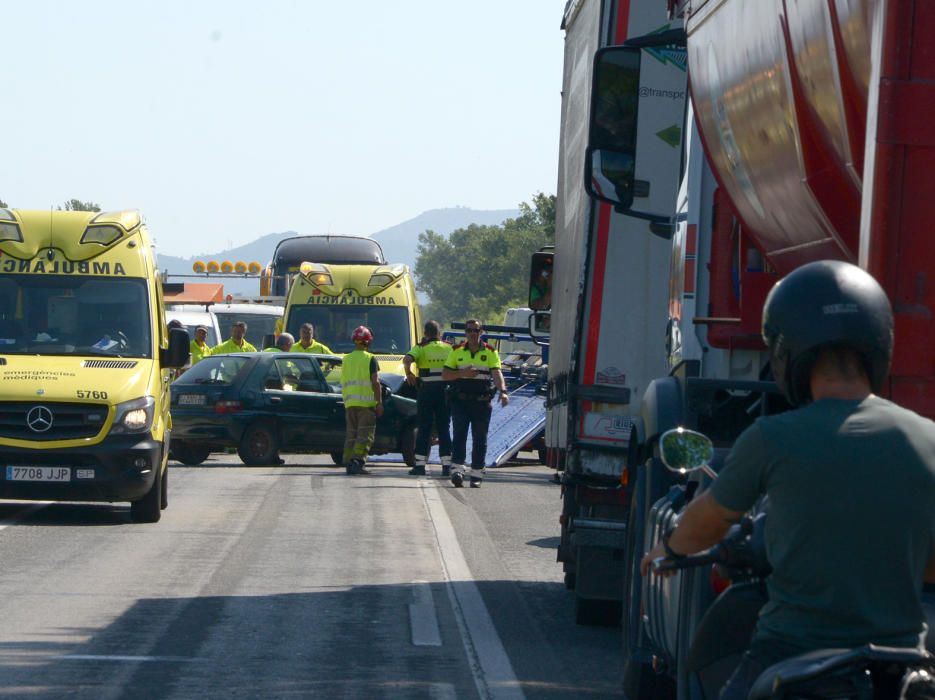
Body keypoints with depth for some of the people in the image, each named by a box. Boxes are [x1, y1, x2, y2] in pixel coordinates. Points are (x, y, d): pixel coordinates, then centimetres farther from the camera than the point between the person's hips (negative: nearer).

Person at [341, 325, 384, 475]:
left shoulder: (346, 359, 12)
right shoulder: (370, 359, -5)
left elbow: (343, 383, 15)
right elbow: (375, 382, -9)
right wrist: (379, 403, -6)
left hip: (349, 402, 5)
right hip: (366, 402, -5)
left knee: (351, 434, 11)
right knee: (365, 434, -5)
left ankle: (348, 462, 8)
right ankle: (357, 461, -15)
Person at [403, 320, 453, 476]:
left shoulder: (421, 348, -1)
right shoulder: (449, 349, 9)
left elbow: (407, 359, -19)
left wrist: (408, 373, -3)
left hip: (427, 389, -2)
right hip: (445, 390, 2)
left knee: (423, 429, 3)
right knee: (444, 429, 8)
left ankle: (420, 465, 0)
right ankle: (446, 465, 4)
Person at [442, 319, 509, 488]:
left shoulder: (490, 353, 5)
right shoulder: (456, 351, 9)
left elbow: (497, 373, -8)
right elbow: (445, 375, 6)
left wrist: (503, 391, -26)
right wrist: (462, 373, -12)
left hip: (482, 402, 0)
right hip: (460, 400, 0)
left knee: (480, 439, 3)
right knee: (459, 435, -10)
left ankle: (476, 474, 8)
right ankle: (457, 470, -17)